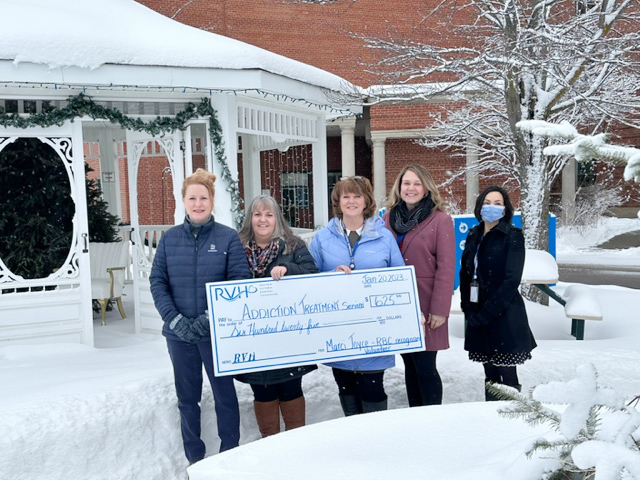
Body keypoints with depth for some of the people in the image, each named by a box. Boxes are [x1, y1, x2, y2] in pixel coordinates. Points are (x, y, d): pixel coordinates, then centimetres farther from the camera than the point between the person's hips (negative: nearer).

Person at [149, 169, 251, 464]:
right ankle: (194, 459, 28)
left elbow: (240, 282, -8)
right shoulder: (169, 238, 4)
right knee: (187, 397, 13)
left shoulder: (228, 238, -4)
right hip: (179, 334, 3)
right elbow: (157, 281, 2)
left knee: (224, 395, 8)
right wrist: (174, 318, -12)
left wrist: (211, 317, -17)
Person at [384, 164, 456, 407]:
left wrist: (439, 310, -13)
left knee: (425, 367, -4)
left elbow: (446, 268, -8)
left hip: (425, 309, -5)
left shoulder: (440, 220, -5)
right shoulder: (389, 218, 9)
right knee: (410, 366, 12)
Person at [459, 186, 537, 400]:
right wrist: (468, 308, 2)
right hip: (478, 317, 6)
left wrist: (486, 313, -16)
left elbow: (511, 280, -14)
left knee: (508, 378, -1)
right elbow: (465, 273, 14)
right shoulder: (474, 235, 11)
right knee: (490, 376, 13)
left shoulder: (513, 237, -6)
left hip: (505, 317, -5)